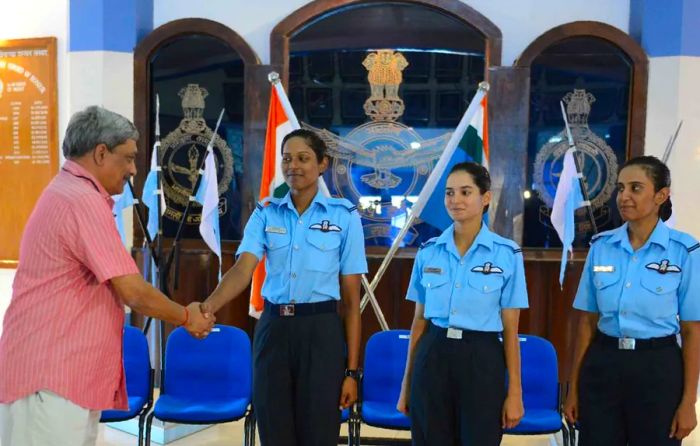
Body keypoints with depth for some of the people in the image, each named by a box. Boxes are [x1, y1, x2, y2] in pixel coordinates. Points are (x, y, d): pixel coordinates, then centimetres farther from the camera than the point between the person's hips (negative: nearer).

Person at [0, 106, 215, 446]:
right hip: (50, 375, -10)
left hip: (57, 369, 10)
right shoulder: (84, 201, -17)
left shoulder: (67, 193, 17)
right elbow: (134, 292, -18)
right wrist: (187, 317, -2)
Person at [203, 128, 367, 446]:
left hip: (320, 332, -2)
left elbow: (351, 298, -1)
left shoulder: (344, 215, -1)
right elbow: (243, 268, -11)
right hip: (272, 329, 2)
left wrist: (352, 370, -3)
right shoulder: (265, 213, 5)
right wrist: (208, 306, -32)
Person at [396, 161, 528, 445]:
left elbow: (510, 329, -3)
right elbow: (419, 320, 9)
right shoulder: (428, 252, 3)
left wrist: (515, 391, -4)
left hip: (482, 361, -2)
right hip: (433, 359, 2)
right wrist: (407, 382, 10)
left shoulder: (507, 254, -4)